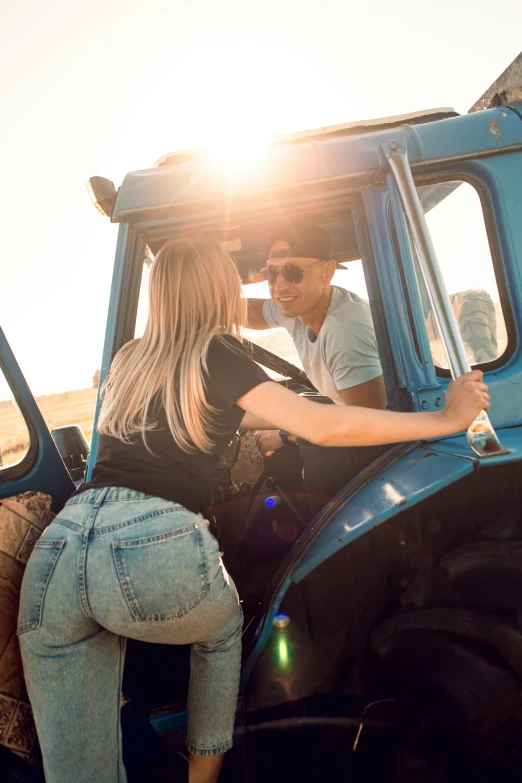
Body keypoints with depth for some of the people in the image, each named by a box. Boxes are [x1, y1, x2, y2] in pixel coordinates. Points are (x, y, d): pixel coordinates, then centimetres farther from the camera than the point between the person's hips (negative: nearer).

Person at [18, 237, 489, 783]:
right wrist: (446, 419, 7)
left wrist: (275, 416, 49)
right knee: (221, 632, 29)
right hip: (156, 548, -5)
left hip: (57, 548, 5)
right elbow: (324, 427, -4)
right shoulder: (214, 355, 3)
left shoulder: (130, 359, 22)